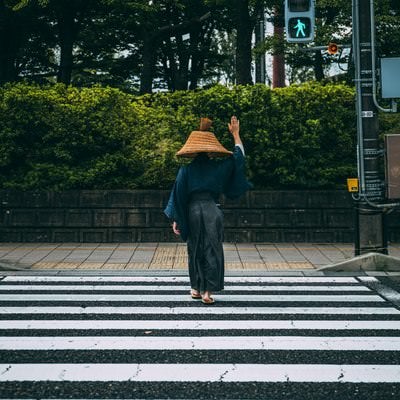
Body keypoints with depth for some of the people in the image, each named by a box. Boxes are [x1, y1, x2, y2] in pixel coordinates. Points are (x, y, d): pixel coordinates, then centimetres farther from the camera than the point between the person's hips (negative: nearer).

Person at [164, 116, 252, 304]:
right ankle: (207, 291, 0)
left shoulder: (186, 170, 0)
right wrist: (235, 134, 24)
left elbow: (178, 194, -2)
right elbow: (238, 156, 14)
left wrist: (175, 219, 3)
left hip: (193, 211, 1)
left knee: (195, 251, 14)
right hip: (212, 211, -1)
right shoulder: (218, 167, 1)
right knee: (212, 251, 3)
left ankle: (196, 288, 22)